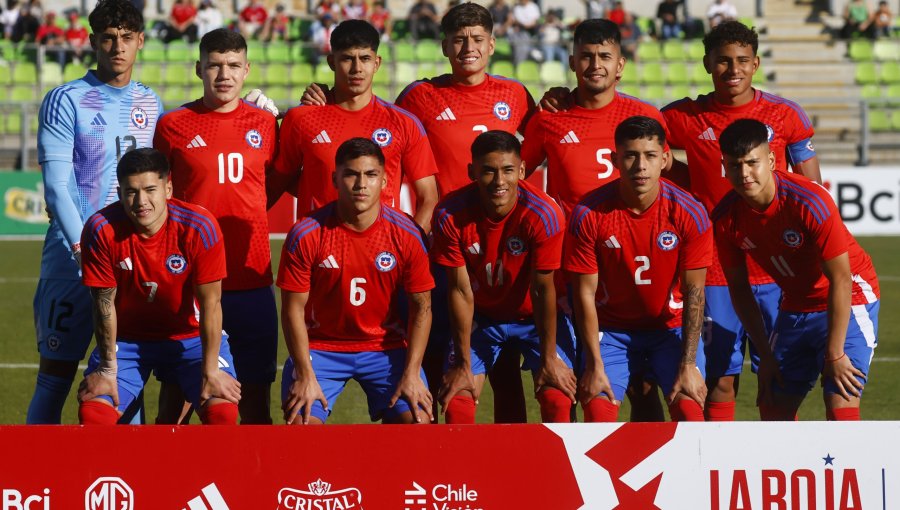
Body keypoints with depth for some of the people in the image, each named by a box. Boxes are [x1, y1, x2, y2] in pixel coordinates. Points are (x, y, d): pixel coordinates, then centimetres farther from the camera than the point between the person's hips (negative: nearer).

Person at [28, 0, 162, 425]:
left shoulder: (151, 105, 13)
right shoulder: (66, 101, -3)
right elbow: (57, 186, -9)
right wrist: (84, 250, -19)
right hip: (73, 253, -4)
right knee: (56, 375, -4)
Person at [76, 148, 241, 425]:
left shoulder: (199, 226, -23)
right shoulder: (101, 229, -21)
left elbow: (209, 304, -17)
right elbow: (104, 304, -13)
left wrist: (211, 372, -17)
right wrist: (107, 369, -12)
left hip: (190, 337, 0)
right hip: (126, 339, 1)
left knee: (223, 411, -22)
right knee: (93, 412, -20)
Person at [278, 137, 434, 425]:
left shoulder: (405, 234, -8)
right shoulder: (306, 235, -13)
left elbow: (421, 307, -3)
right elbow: (293, 308, -8)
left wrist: (411, 374, -12)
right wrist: (306, 376, -16)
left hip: (385, 347, 1)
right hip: (320, 346, -1)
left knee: (417, 419, -19)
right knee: (301, 420, -23)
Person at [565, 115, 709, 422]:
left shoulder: (689, 213, -15)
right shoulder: (589, 214, -16)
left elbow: (694, 292, -12)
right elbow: (585, 293, -11)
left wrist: (688, 365, -18)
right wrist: (595, 366, -15)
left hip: (671, 326, 0)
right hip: (611, 329, 0)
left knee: (690, 412, -18)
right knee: (598, 416, -18)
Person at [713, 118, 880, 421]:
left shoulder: (809, 203, -28)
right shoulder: (726, 217, -12)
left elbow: (840, 280, -24)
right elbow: (739, 288, 0)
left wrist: (835, 354, -24)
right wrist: (765, 355, -3)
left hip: (850, 299, -6)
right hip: (796, 307, 6)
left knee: (840, 407, -20)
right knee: (773, 410, 5)